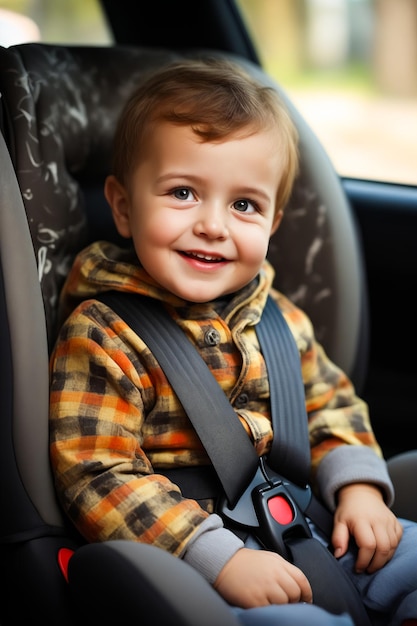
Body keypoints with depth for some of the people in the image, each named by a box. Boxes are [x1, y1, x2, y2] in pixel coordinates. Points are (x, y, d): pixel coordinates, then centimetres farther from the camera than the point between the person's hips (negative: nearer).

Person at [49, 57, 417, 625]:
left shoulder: (277, 318, 8)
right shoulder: (102, 337, -13)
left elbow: (331, 404, 21)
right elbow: (99, 478, -18)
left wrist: (357, 486, 2)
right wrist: (220, 559, -25)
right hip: (185, 567, -7)